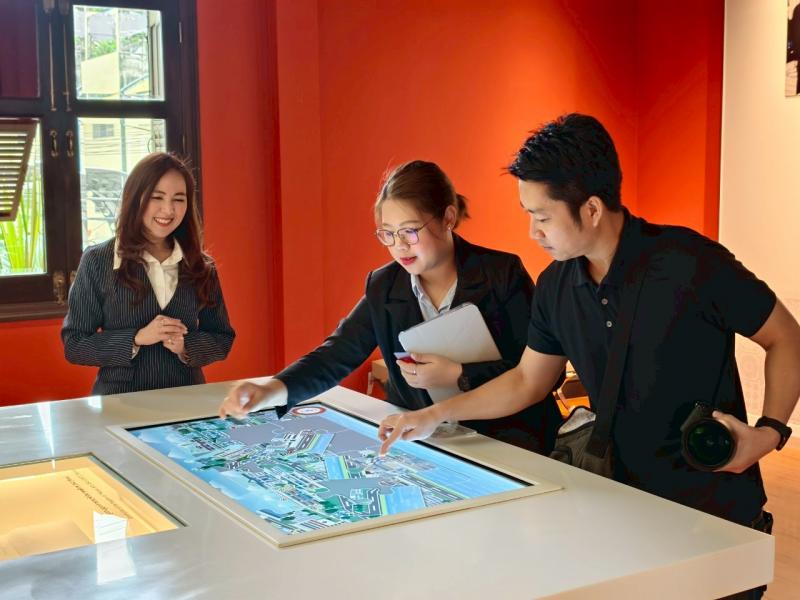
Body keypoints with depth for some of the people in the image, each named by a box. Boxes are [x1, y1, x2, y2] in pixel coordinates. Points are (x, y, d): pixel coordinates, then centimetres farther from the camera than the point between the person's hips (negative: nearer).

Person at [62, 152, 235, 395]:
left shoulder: (201, 265, 7)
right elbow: (74, 344, 0)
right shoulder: (97, 261, 1)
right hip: (121, 402, -3)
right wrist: (136, 339, -12)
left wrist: (186, 347, -7)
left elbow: (222, 340, 11)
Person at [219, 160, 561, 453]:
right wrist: (272, 391, -21)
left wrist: (459, 377, -19)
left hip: (504, 436, -5)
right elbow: (336, 355, -3)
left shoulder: (503, 274, -8)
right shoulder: (383, 288, 4)